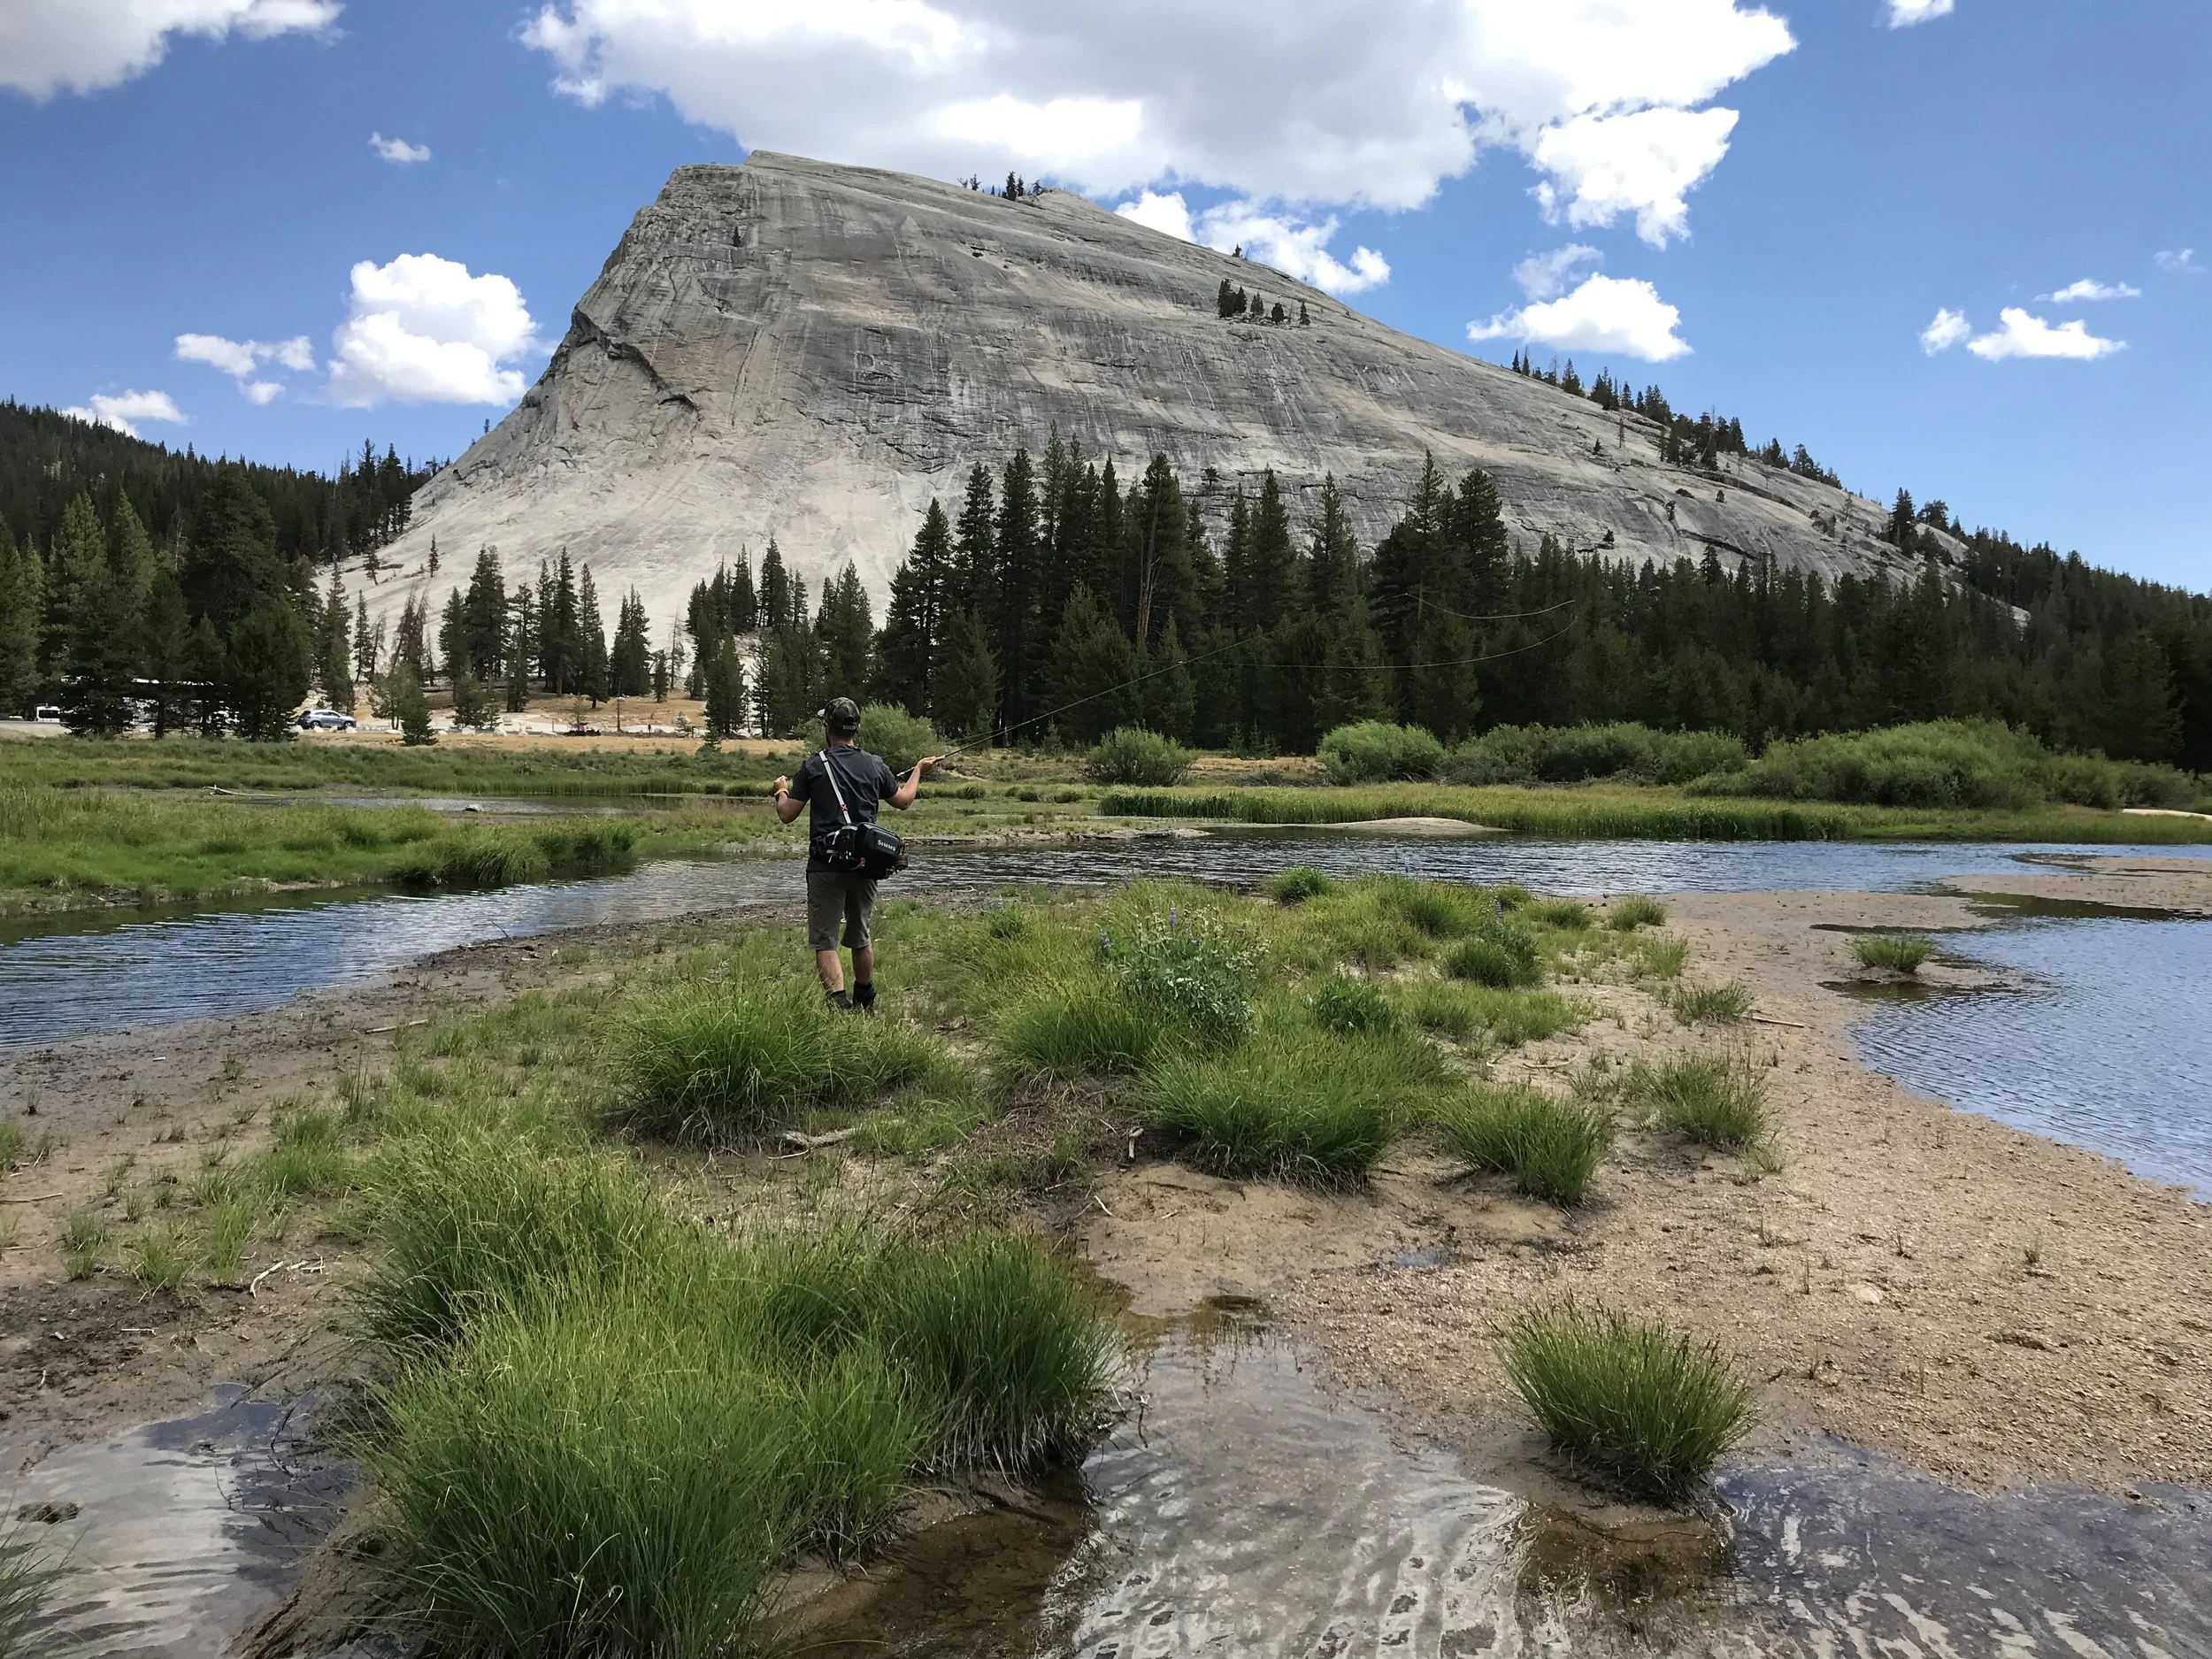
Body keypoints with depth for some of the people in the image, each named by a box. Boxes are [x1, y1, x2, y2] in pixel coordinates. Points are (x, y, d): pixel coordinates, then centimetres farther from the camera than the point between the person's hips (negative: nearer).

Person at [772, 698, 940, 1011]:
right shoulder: (875, 766, 3)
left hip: (825, 866, -4)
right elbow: (904, 800, 19)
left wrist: (782, 790, 20)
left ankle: (839, 1004, -19)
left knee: (824, 941, -2)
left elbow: (787, 814, -2)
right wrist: (919, 769, 36)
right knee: (861, 936, 20)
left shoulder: (814, 766, -5)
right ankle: (865, 1003, 36)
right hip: (866, 864, 4)